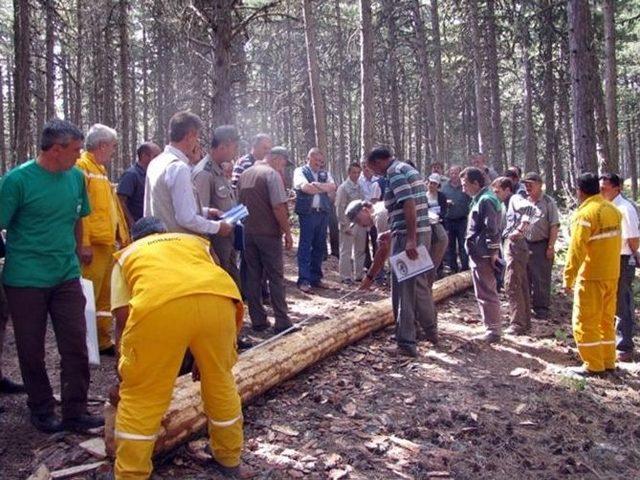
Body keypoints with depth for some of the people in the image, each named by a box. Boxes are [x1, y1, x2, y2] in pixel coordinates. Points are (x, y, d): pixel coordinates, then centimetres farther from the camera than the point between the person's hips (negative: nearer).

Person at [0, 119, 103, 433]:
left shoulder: (76, 177, 4)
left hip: (66, 278, 4)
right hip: (26, 280, -4)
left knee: (76, 346, 3)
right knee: (32, 350, 9)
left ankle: (75, 411, 16)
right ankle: (41, 410, 27)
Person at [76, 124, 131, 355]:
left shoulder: (100, 169, 20)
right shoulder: (81, 166, -10)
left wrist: (123, 237, 21)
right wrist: (83, 243, -22)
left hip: (108, 243, 10)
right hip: (93, 245, -10)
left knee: (105, 296, 14)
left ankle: (104, 341, 23)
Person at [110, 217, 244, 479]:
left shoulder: (127, 255, 34)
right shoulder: (196, 241, 40)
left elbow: (123, 320, 26)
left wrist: (125, 378, 36)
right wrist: (205, 358, 46)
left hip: (158, 305, -3)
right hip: (219, 297, 4)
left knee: (140, 395, 15)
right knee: (220, 379, 25)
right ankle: (229, 458, 42)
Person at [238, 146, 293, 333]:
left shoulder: (244, 174, 12)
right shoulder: (272, 174, -11)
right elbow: (278, 207, -18)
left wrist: (248, 222, 17)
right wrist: (287, 232, -11)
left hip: (248, 232, 7)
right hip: (268, 233, -6)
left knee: (253, 277, 10)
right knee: (276, 278, 0)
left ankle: (257, 320, 14)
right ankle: (282, 322, 2)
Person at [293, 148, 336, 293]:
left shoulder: (325, 173, 18)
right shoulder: (300, 171, 3)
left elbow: (333, 187, 0)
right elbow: (305, 187, -16)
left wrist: (316, 185, -14)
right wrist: (324, 188, -9)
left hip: (323, 213, 5)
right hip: (307, 213, -5)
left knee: (320, 246, 8)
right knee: (305, 246, -5)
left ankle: (316, 278, 17)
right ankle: (303, 280, -4)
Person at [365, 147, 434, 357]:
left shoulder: (395, 172, -11)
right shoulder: (408, 168, 19)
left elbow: (409, 204, -23)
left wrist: (410, 239, -26)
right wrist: (393, 231, 28)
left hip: (408, 236, -10)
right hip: (424, 230, 10)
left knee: (404, 287, -4)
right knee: (420, 282, 20)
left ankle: (406, 342, 0)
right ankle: (430, 329, 33)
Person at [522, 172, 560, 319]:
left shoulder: (548, 202, -6)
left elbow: (554, 226, -8)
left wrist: (551, 246, -13)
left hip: (541, 245, -4)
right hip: (524, 245, 4)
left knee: (542, 279, 2)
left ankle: (542, 308, 13)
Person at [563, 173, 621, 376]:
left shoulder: (585, 214, -17)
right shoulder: (613, 210, 6)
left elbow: (576, 249, -19)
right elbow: (617, 243, 14)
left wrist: (568, 278, -15)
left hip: (591, 276, -8)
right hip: (612, 274, 8)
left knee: (584, 321, 1)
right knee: (606, 319, 16)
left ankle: (593, 365, 5)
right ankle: (608, 361, 24)